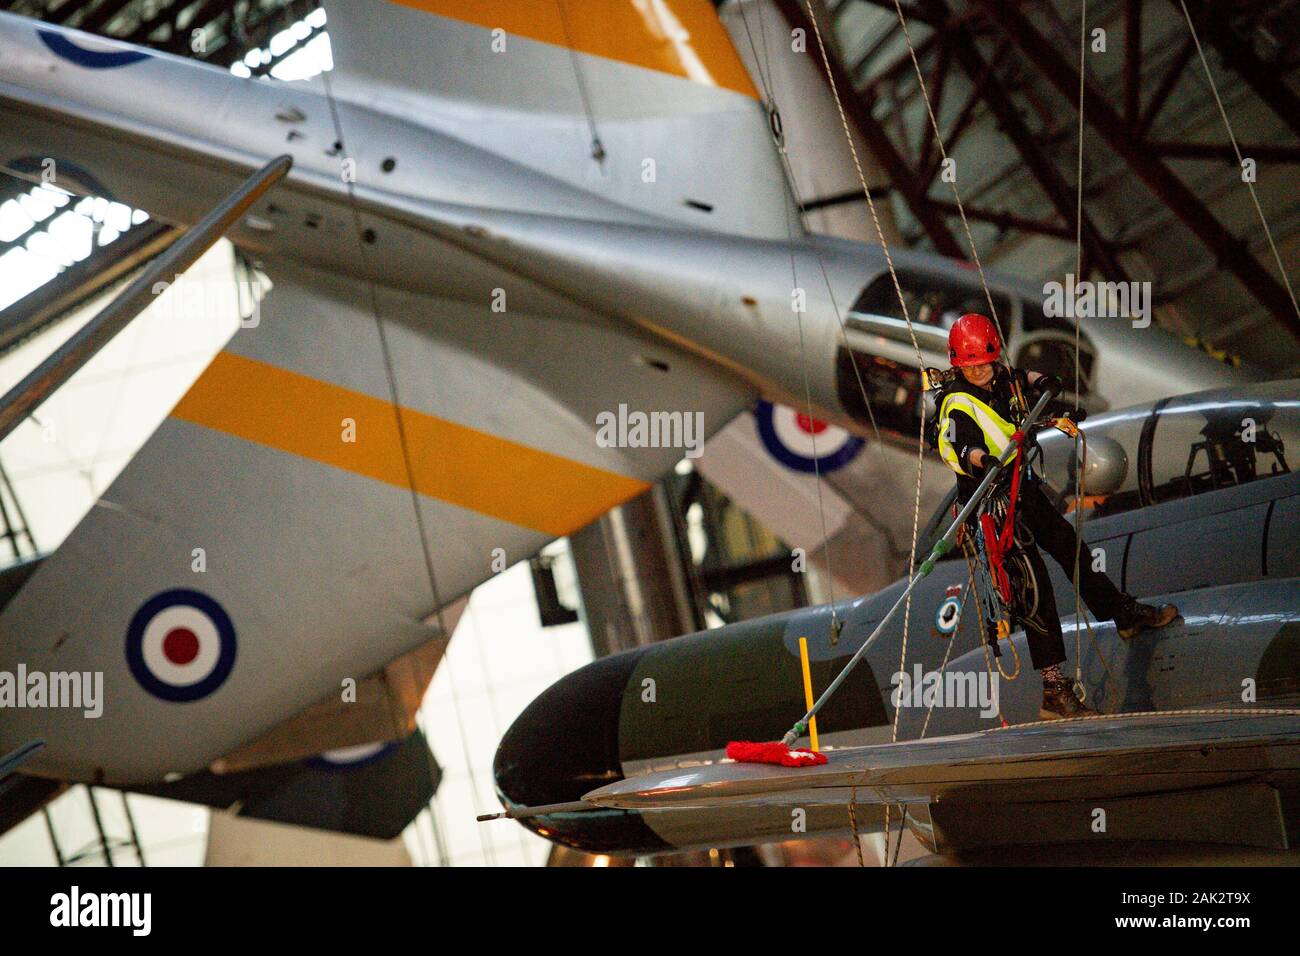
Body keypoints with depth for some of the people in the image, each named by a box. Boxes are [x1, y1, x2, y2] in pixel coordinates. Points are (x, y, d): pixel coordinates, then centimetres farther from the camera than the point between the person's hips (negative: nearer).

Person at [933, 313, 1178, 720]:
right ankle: (1053, 690, -12)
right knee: (1033, 583, -13)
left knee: (1069, 545, 21)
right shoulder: (957, 405, -23)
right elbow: (951, 445, -42)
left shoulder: (1003, 378, 1)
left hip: (1022, 484, 8)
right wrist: (978, 459, -61)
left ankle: (1125, 614, 45)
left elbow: (1020, 378, 25)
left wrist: (1039, 382, 5)